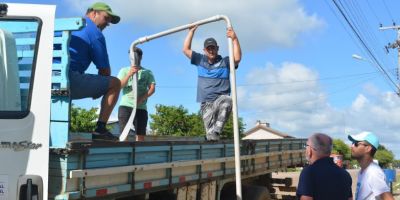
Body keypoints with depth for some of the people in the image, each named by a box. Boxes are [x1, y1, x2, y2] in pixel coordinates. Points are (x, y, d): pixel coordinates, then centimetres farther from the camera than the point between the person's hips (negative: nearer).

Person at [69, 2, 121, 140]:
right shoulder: (95, 33, 3)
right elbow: (105, 71, 3)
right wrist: (98, 89, 22)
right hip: (71, 81, -8)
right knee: (115, 83, 3)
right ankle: (100, 129, -4)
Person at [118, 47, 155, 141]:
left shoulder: (148, 72, 15)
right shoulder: (124, 70, 16)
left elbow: (152, 89, 2)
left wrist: (141, 99, -15)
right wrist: (129, 74, -13)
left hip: (141, 107, 1)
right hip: (125, 106, -1)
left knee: (141, 135, -3)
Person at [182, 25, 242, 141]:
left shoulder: (225, 62, 8)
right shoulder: (200, 60, 18)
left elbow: (237, 58, -10)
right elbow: (186, 50, 16)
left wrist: (234, 39, -15)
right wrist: (191, 31, 15)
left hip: (220, 99, -3)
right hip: (206, 103, 3)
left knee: (227, 101, -40)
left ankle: (216, 131, -39)